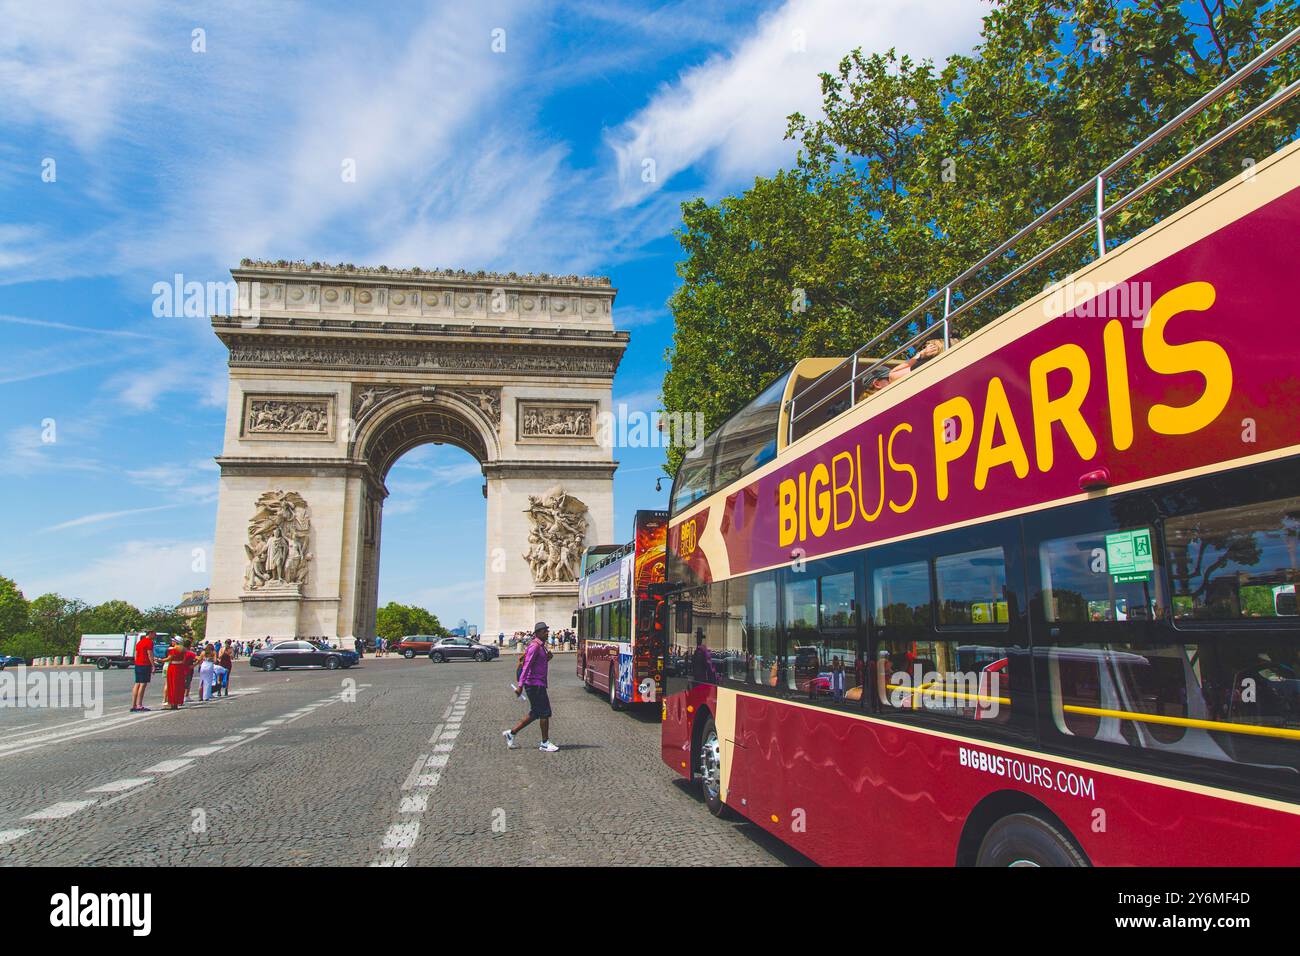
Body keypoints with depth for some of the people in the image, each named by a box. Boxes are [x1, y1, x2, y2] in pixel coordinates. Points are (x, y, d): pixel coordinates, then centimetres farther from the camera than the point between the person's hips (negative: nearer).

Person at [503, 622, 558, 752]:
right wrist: (520, 686, -25)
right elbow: (526, 666, -21)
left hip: (539, 684, 10)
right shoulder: (535, 646, -15)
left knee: (535, 714, 14)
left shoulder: (542, 646, 15)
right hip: (535, 684, -10)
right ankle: (545, 743, 4)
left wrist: (547, 657, 4)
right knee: (545, 712, -4)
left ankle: (511, 733, 20)